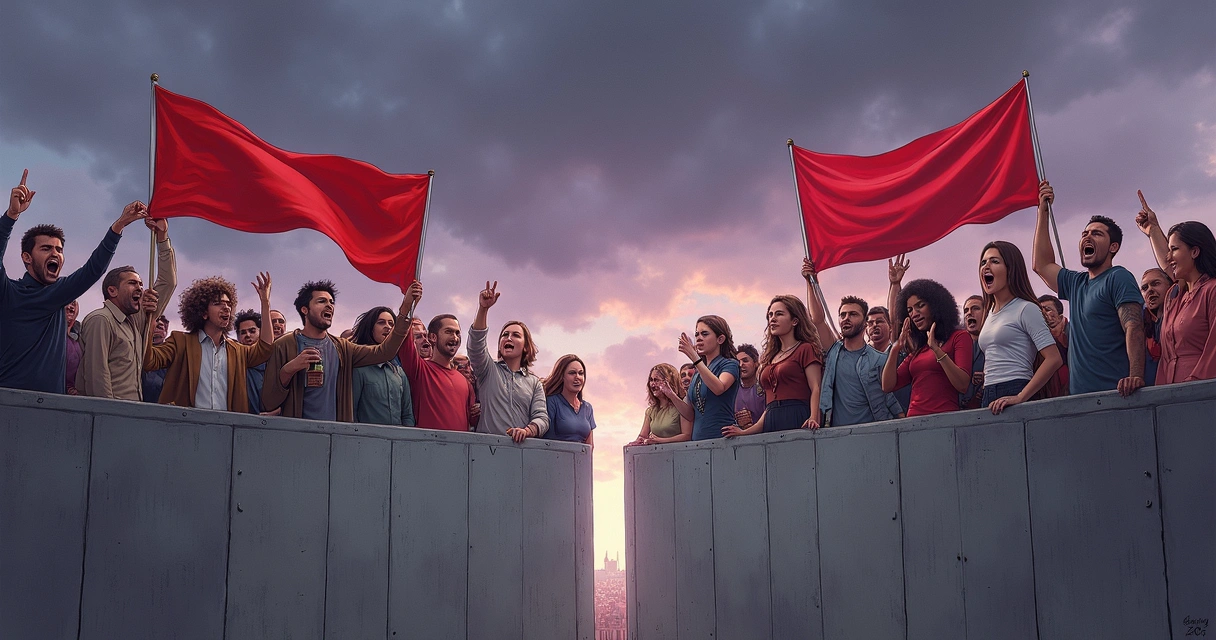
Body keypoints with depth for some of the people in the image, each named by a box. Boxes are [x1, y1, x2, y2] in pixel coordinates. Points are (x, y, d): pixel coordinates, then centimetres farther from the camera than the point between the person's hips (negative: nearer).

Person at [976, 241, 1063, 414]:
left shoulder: (1026, 309, -4)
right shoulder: (990, 313, 18)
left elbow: (1054, 359, -13)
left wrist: (1020, 398, -19)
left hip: (1014, 392, -6)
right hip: (989, 398, 6)